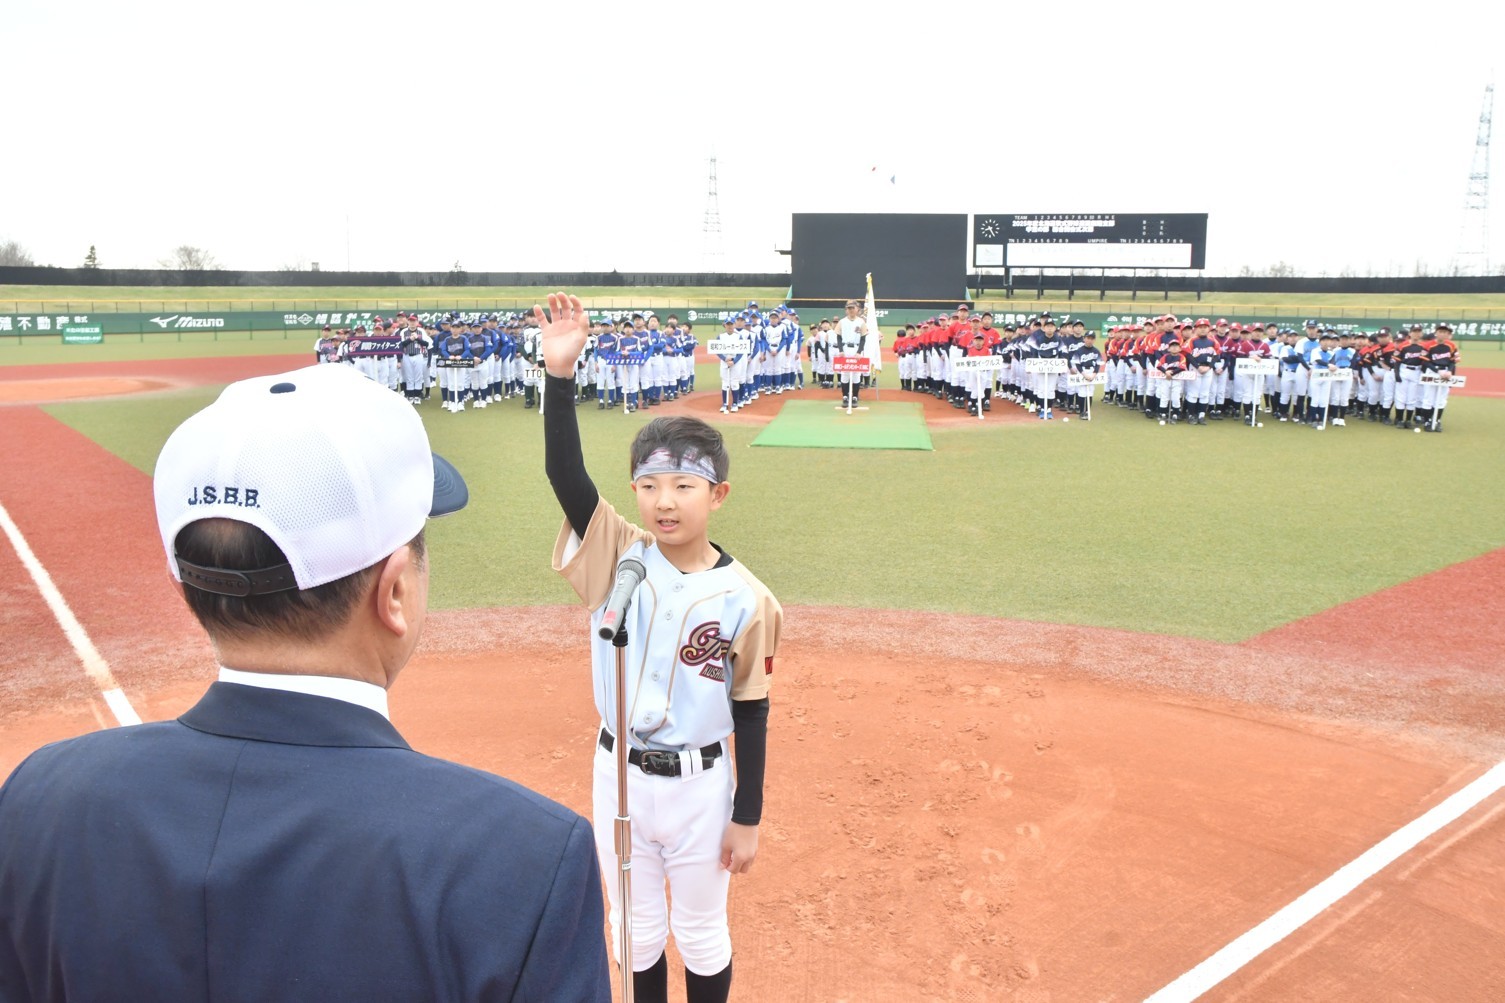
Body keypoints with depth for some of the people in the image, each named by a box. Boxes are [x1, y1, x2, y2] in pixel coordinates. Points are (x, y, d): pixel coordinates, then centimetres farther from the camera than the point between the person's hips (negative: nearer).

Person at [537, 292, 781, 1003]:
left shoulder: (743, 598, -15)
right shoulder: (617, 557, -11)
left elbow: (751, 711, -8)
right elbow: (564, 472, -25)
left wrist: (748, 818, -5)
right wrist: (558, 372, -37)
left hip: (698, 784, -2)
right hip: (619, 775, 2)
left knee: (701, 936, 20)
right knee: (636, 933, 22)